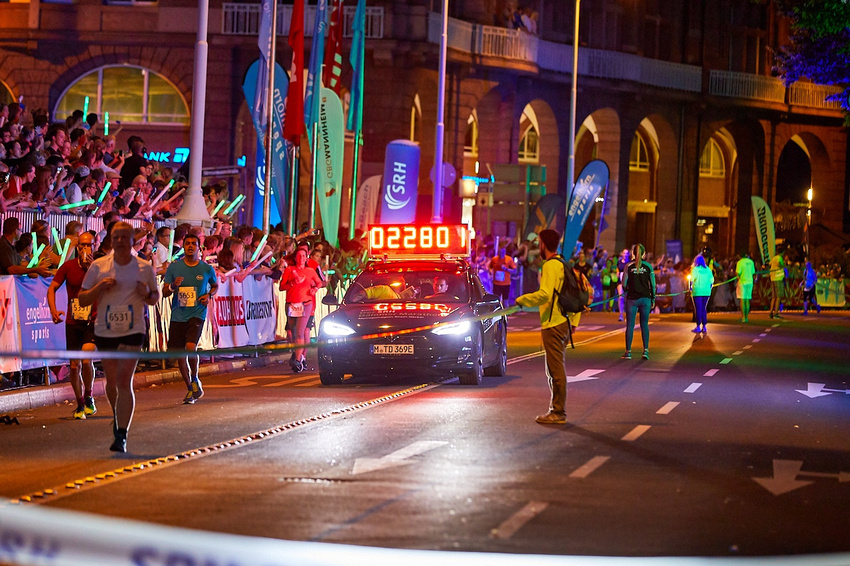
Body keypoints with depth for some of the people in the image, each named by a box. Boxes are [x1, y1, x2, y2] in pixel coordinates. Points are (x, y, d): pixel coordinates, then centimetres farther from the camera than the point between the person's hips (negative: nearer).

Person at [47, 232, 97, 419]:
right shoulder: (68, 266, 0)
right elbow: (52, 288, 3)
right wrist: (53, 310, -13)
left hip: (93, 321, -2)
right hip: (73, 322, 2)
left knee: (86, 358, -21)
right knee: (74, 365, 3)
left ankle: (89, 398, 2)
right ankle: (80, 405, 20)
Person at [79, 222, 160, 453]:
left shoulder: (145, 268, -2)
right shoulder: (98, 266, 0)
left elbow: (156, 298, 11)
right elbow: (82, 300, 3)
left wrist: (147, 295, -12)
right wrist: (99, 287, -15)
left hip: (133, 332, -2)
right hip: (104, 331, 2)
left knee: (124, 381, -14)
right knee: (111, 381, 13)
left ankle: (121, 436, -14)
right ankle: (118, 416, 43)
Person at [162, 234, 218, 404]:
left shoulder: (207, 269, 2)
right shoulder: (174, 267, 2)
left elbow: (215, 285, 21)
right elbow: (164, 293, 5)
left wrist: (209, 295, 1)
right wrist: (173, 286, -16)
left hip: (197, 314, -2)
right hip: (178, 315, 2)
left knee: (191, 346, -23)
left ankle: (195, 379, 2)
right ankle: (190, 389, 23)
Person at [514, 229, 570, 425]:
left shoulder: (550, 265, -14)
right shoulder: (562, 264, 16)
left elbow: (545, 294, -25)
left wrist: (522, 300, -12)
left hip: (553, 324, -10)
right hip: (563, 321, 10)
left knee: (556, 370, -7)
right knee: (554, 370, 15)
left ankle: (558, 413, -6)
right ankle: (557, 410, 19)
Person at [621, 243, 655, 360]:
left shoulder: (628, 266, -3)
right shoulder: (648, 266, 0)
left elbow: (624, 284, -1)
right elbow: (652, 285, 1)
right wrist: (653, 300, 10)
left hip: (632, 298, -1)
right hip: (645, 298, 1)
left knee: (630, 325, 4)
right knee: (644, 325, 8)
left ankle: (628, 352, 4)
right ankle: (646, 350, 0)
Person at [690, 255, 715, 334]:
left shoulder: (695, 269, -4)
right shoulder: (708, 269, 8)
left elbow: (692, 280, -11)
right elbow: (712, 281, 6)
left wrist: (691, 288, 1)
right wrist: (709, 288, 15)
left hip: (697, 291, -4)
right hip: (706, 292, 4)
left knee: (698, 309, -1)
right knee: (704, 308, 12)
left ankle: (698, 327, -2)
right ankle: (704, 326, 9)